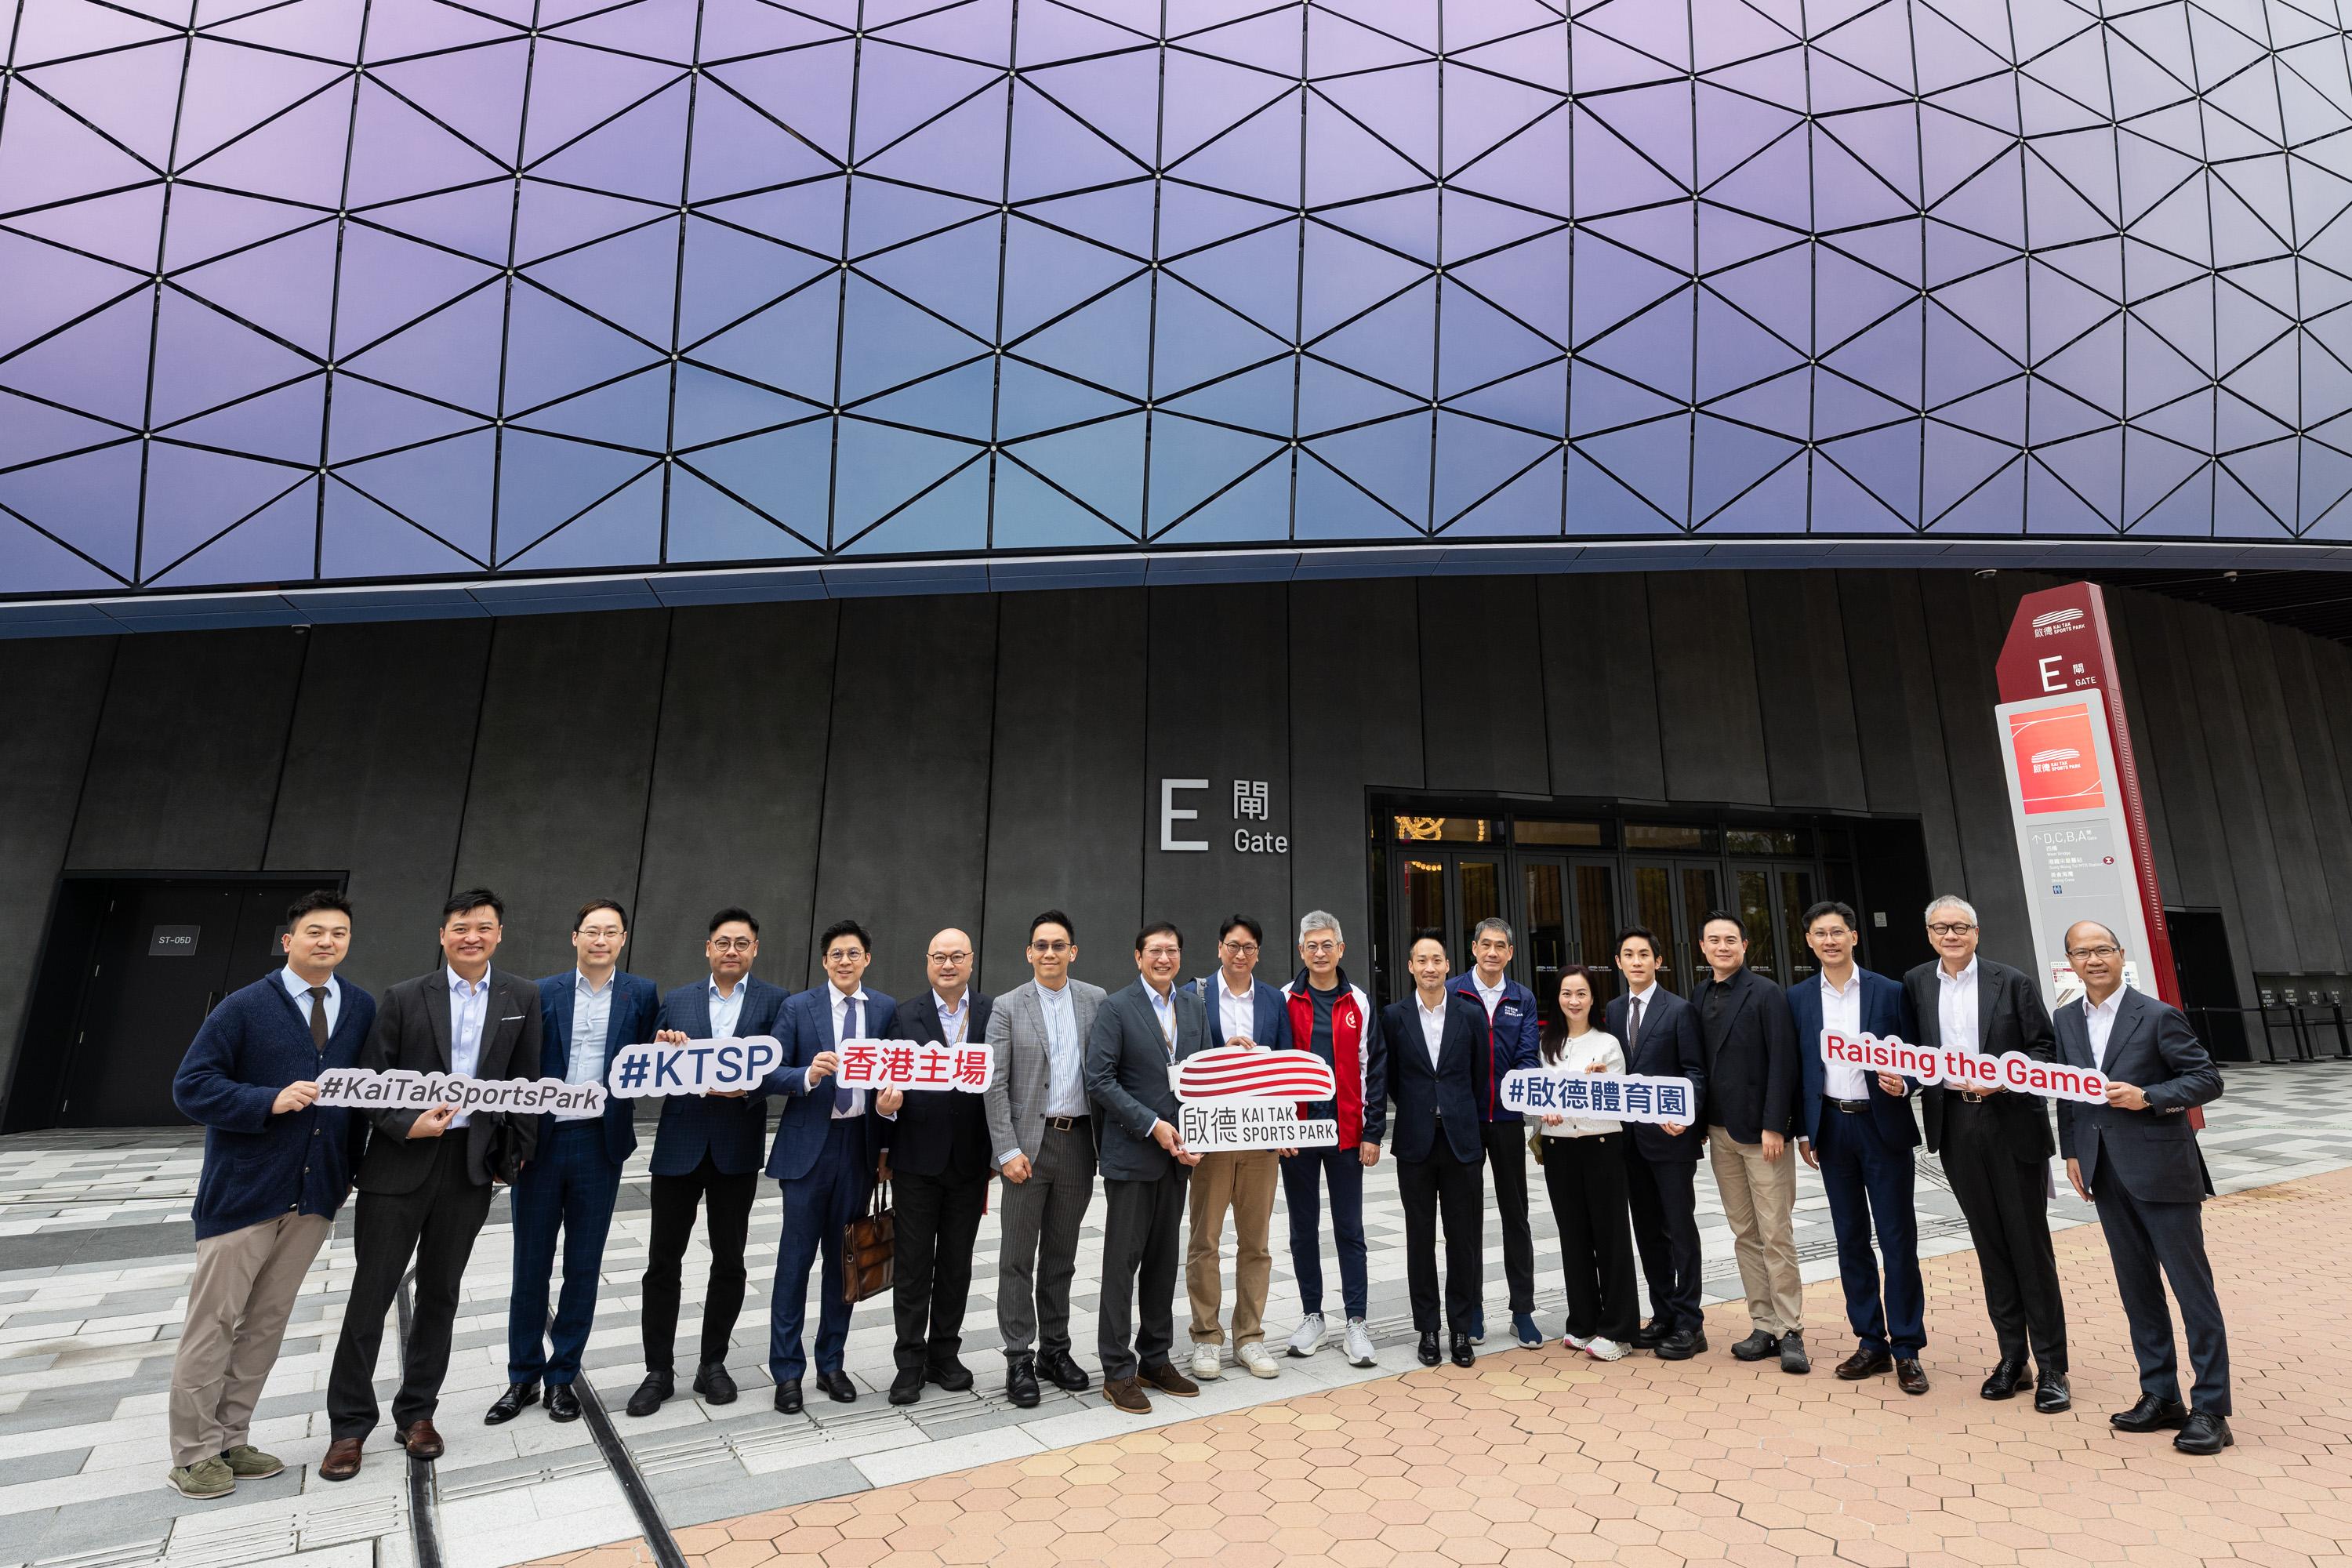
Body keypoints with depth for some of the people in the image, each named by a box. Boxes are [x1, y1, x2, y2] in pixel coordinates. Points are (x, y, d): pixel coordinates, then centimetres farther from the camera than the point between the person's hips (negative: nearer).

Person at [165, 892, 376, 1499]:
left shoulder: (364, 1010, 4)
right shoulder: (244, 1007, -8)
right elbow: (190, 1086, -11)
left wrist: (355, 1163, 2)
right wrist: (269, 1101, -25)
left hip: (316, 1194, 4)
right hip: (243, 1190, -4)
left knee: (268, 1323, 14)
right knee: (213, 1322, 5)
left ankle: (230, 1439, 27)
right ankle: (194, 1454, 19)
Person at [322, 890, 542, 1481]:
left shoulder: (521, 998, 1)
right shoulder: (405, 997, -3)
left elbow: (526, 1082, 5)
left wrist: (516, 1153, 4)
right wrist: (407, 1124, -16)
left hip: (471, 1165, 1)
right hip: (400, 1162, -1)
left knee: (440, 1293, 13)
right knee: (371, 1294, 6)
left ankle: (417, 1412, 29)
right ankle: (349, 1425, 23)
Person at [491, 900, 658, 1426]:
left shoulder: (642, 994, 1)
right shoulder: (544, 993, 3)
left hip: (601, 1144, -1)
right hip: (543, 1141, 1)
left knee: (583, 1269, 9)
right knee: (530, 1265, 11)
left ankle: (563, 1377, 25)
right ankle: (523, 1376, 28)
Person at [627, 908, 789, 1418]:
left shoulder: (776, 1002, 0)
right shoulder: (677, 1000, 7)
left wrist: (747, 1086, -25)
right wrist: (661, 1047, -13)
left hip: (737, 1148, -1)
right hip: (679, 1143, 2)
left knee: (729, 1261, 10)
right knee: (664, 1259, 7)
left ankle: (712, 1364, 26)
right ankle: (659, 1370, 23)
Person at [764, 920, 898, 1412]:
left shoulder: (885, 1009, 3)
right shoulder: (798, 1008, -3)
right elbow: (770, 1075, -7)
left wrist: (892, 1098, -15)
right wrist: (808, 1076, -26)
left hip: (860, 1144, 2)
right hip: (809, 1144, -2)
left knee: (843, 1258, 13)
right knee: (796, 1258, 5)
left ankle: (831, 1364, 28)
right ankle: (787, 1371, 20)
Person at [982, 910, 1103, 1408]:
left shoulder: (1096, 1001, 3)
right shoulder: (1008, 1007, -3)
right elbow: (994, 1086, -6)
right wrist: (1008, 1151, -11)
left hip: (1079, 1142, 2)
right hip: (1029, 1142, -2)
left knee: (1061, 1255, 15)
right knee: (1018, 1257, 5)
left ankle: (1055, 1350, 28)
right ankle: (1019, 1359, 17)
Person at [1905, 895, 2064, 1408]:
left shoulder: (2013, 982, -1)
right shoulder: (1915, 984, 6)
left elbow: (2045, 1047, -2)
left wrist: (2004, 1080, -16)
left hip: (2013, 1125, -2)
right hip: (1956, 1129, 2)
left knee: (2030, 1243, 4)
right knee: (1989, 1244, 11)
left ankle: (2051, 1366, 16)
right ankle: (2012, 1357, 22)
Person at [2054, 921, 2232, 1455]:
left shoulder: (2159, 1016, -7)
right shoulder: (2066, 1021, 7)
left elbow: (2208, 1080, -6)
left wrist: (2147, 1097, -20)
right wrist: (2071, 1151, 9)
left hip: (2161, 1170, -5)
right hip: (2106, 1175, 5)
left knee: (2192, 1287, 2)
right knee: (2137, 1287, 12)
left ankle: (2210, 1409, 13)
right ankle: (2160, 1397, 23)